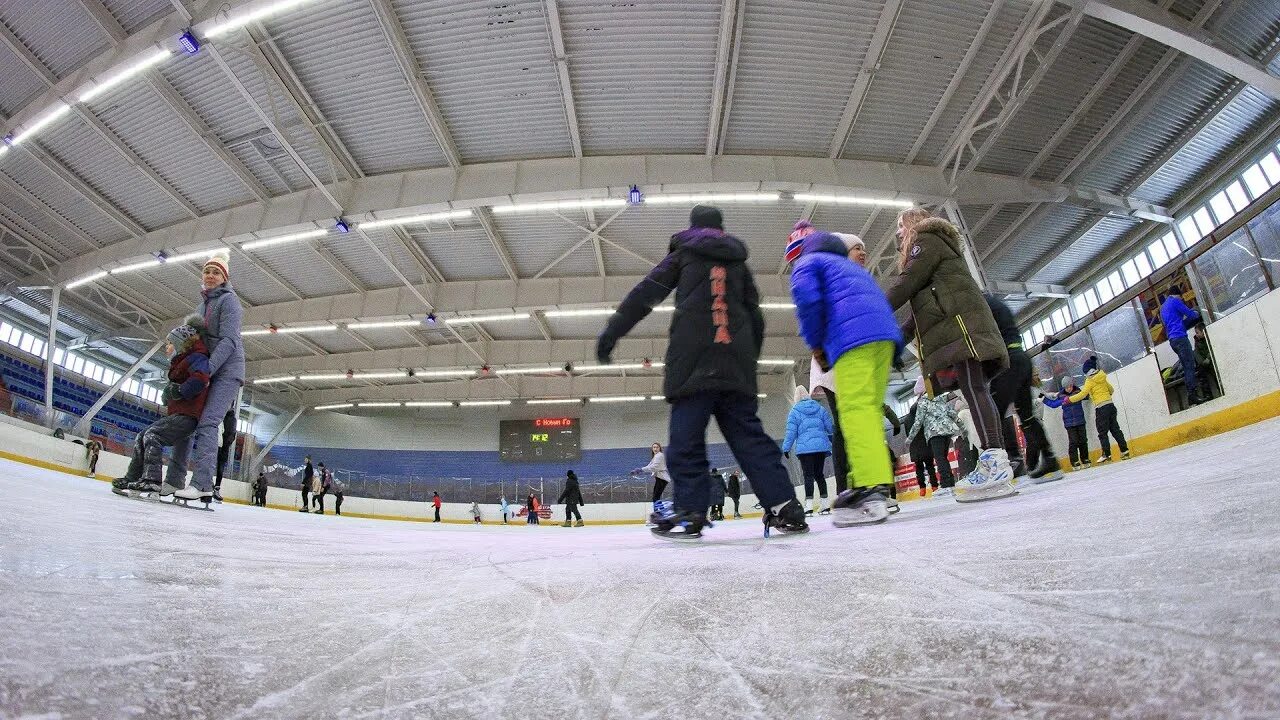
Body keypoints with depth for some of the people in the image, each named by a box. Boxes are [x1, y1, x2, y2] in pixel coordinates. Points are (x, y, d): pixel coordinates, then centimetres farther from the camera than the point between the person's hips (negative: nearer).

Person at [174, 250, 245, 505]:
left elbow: (229, 340, -18)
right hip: (208, 370, 9)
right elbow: (200, 337, 23)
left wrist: (206, 370, -24)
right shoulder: (203, 303, 17)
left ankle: (202, 484, -28)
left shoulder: (228, 300, -8)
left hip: (227, 369, -9)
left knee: (207, 422, -20)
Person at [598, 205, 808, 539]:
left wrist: (612, 331, 2)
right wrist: (749, 358, 31)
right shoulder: (739, 262, 26)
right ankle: (785, 506, -2)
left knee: (686, 435, -5)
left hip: (694, 360, -4)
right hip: (736, 363, 4)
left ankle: (689, 511, -11)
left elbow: (646, 293, 4)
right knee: (748, 433, 5)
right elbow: (755, 315, 24)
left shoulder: (683, 253, 15)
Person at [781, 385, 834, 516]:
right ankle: (824, 504, 13)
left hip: (805, 448, -4)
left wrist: (786, 448, 3)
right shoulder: (820, 409, 9)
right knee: (819, 474, 12)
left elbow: (791, 432, -4)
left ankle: (809, 505, -12)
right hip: (821, 446, 4)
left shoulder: (794, 412, -1)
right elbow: (830, 426, 9)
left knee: (808, 475, -4)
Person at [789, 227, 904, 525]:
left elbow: (807, 298, -6)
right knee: (870, 410, 6)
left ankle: (870, 488, -26)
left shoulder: (808, 263, 14)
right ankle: (877, 484, 3)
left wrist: (815, 344, 5)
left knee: (856, 409, -16)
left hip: (853, 337, -8)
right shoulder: (853, 267, 38)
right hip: (885, 335, 8)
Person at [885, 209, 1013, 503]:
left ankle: (994, 461, -29)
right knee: (975, 390, -1)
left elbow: (907, 282, -7)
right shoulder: (938, 244, 36)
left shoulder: (925, 240, 7)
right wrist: (902, 333, 26)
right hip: (958, 326, 9)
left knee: (973, 389, -20)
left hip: (959, 323, -9)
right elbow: (923, 299, 31)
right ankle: (996, 468, -6)